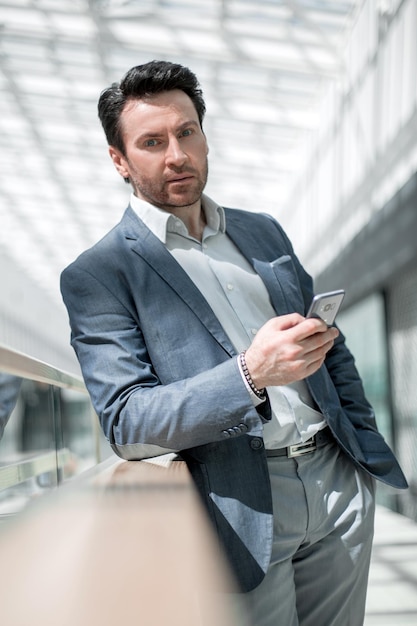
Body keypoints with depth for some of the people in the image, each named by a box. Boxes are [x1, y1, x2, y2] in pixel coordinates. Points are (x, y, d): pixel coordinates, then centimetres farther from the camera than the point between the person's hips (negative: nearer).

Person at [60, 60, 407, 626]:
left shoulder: (263, 232, 13)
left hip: (340, 481, 5)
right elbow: (125, 425, -14)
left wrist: (366, 445, 12)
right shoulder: (97, 276, -5)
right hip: (247, 509, -5)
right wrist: (250, 374, -27)